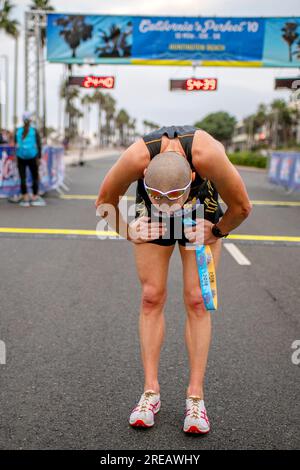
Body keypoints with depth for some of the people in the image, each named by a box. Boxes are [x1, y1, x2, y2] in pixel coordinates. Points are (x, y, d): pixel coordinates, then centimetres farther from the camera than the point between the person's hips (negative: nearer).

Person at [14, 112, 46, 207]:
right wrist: (39, 158, -1)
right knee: (35, 177, 9)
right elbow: (38, 145, -5)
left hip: (21, 157, 1)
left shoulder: (18, 131, 2)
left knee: (22, 178, 4)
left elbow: (16, 145, 4)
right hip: (32, 157, -1)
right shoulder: (34, 131, -3)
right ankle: (35, 197, 9)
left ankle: (25, 199, 4)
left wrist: (16, 156, 10)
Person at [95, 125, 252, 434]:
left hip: (202, 213, -1)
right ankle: (150, 392, 2)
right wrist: (128, 233, -6)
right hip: (151, 218, 1)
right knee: (151, 298, -6)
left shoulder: (207, 155, -41)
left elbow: (242, 207, -23)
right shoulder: (135, 159, -36)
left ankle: (195, 397, -1)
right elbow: (103, 202, -15)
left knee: (197, 301, -8)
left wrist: (217, 233, -9)